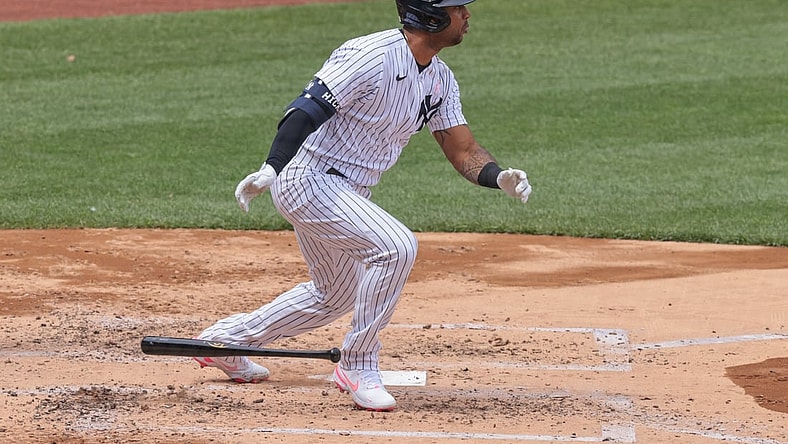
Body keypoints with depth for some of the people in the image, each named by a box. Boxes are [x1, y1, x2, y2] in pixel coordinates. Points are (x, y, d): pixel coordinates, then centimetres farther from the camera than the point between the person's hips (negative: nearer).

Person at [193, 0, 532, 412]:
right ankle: (358, 365, -10)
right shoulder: (371, 56, -23)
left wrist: (500, 176, -16)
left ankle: (225, 339, 38)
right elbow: (306, 110, -29)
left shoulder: (440, 79, 5)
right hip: (307, 178, -10)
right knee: (396, 246, -25)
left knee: (333, 296, 22)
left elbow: (463, 150, 5)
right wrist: (270, 168, -41)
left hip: (348, 193, 10)